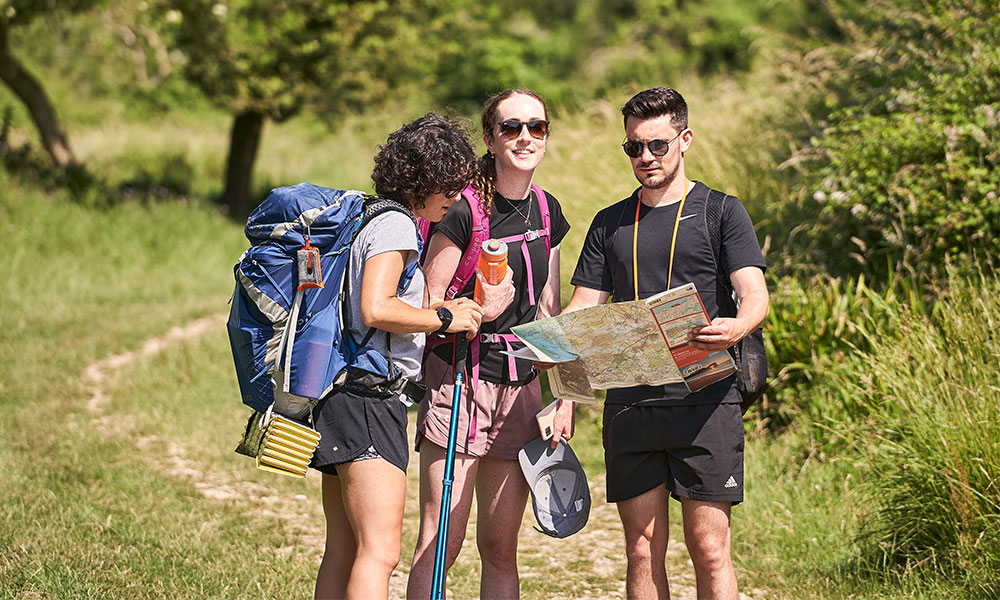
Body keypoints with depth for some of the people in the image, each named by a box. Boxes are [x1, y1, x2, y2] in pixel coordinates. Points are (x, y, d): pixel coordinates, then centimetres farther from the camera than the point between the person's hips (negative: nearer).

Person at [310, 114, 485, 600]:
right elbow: (376, 309, -21)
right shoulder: (395, 224, -9)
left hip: (341, 394, 11)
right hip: (368, 399, -11)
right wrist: (443, 319, -10)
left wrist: (442, 315, 21)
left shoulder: (371, 220, 22)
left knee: (343, 551, 10)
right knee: (380, 551, -17)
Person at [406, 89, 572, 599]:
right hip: (459, 380, -6)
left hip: (521, 388, 6)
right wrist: (476, 310, -25)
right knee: (440, 544, -9)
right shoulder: (463, 210, -9)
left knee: (500, 549, 7)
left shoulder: (546, 212, 11)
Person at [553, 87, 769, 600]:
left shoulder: (721, 212, 5)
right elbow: (581, 314, 12)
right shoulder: (610, 224, 16)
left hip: (704, 401, -3)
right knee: (642, 552, 3)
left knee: (709, 549, -6)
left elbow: (755, 295, -5)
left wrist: (738, 327, -29)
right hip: (629, 403, 3)